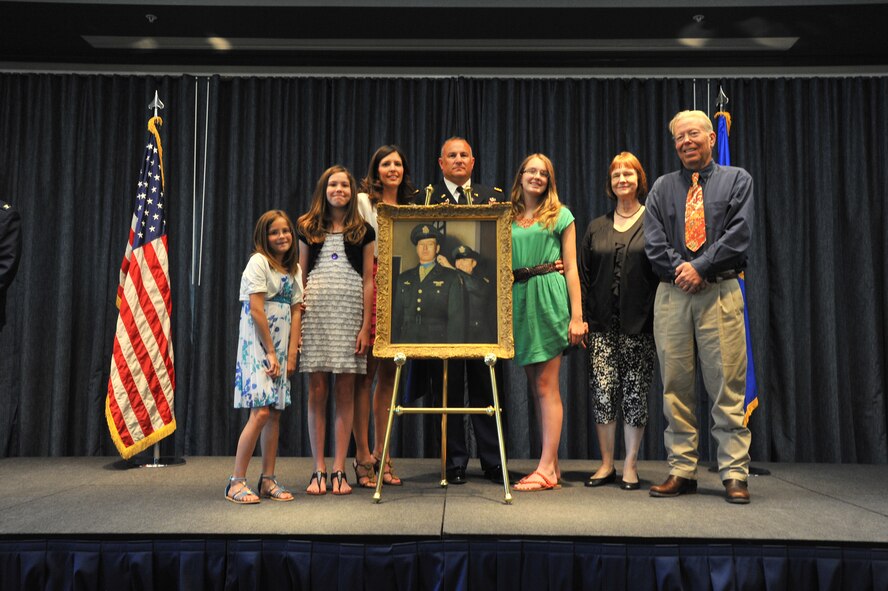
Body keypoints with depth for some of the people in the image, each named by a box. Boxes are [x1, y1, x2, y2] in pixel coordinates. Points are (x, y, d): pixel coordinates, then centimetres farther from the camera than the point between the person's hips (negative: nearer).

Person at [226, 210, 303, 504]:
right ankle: (236, 482, -4)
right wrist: (270, 352, -13)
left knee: (275, 413, 7)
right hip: (257, 345, -7)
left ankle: (268, 480, 15)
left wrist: (291, 353, 0)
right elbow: (256, 310, -13)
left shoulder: (294, 268, 14)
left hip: (280, 348, 7)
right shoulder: (258, 262, -7)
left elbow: (296, 312, 9)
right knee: (260, 412, -13)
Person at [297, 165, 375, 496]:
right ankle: (318, 470, 7)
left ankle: (339, 470, 7)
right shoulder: (309, 229, 13)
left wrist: (366, 326, -3)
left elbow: (368, 281, 5)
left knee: (345, 391, 0)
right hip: (314, 310, 1)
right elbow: (299, 277, 12)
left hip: (349, 311, -1)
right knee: (316, 391, -1)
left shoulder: (363, 231, 10)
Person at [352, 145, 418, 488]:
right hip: (371, 285, -5)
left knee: (388, 374, 7)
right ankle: (362, 456, 2)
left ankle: (380, 453, 15)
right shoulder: (363, 201, 5)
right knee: (366, 373, -5)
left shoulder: (410, 207, 19)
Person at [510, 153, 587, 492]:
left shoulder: (560, 215, 7)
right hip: (519, 299, 4)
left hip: (549, 296, -4)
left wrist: (577, 315, -6)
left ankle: (546, 468, -3)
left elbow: (571, 268, 1)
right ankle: (552, 465, 14)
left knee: (546, 385, -6)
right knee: (535, 385, 6)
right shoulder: (508, 219, 15)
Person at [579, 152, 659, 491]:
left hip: (639, 323, -2)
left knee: (635, 394, 3)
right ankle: (606, 464, 12)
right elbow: (584, 275, 12)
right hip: (602, 323, 3)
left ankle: (630, 466, 15)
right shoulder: (597, 228, 14)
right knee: (602, 392, -1)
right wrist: (581, 317, 2)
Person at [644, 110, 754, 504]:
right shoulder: (662, 187, 17)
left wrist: (700, 266, -12)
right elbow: (653, 242, 5)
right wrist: (680, 270, -9)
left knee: (727, 386, -3)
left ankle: (734, 475, 4)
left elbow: (738, 235, -2)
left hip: (720, 293, -2)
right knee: (675, 386, 3)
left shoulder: (737, 180, 11)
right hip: (671, 295, 2)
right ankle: (682, 471, 11)